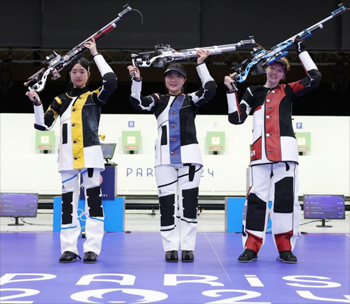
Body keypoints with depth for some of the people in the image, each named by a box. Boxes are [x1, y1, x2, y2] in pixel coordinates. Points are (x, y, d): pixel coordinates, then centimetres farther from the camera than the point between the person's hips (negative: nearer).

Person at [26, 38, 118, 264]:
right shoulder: (61, 100, 14)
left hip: (90, 154, -3)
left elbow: (111, 82, -14)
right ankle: (69, 248, 7)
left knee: (93, 198, -6)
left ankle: (92, 248, -3)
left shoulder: (94, 97, 6)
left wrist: (96, 54, -8)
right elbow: (43, 125, 11)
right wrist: (37, 103, -3)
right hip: (68, 156, 3)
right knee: (68, 200, 2)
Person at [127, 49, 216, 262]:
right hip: (165, 157, 1)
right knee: (167, 201, 0)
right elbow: (138, 102, -2)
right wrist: (137, 80, -15)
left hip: (189, 156, -1)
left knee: (188, 201, -2)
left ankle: (188, 247, 2)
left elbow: (210, 89, -5)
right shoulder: (158, 101, 15)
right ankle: (170, 248, 5)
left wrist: (201, 65, -9)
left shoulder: (191, 100, 11)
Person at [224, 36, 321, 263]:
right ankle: (252, 247, 2)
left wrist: (302, 50, 2)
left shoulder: (288, 91, 12)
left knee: (286, 197, -3)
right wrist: (231, 91, -1)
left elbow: (314, 78, -1)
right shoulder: (253, 93, 15)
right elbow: (236, 118, 7)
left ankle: (285, 248, 5)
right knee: (256, 197, -3)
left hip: (285, 151, -1)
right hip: (260, 153, 1)